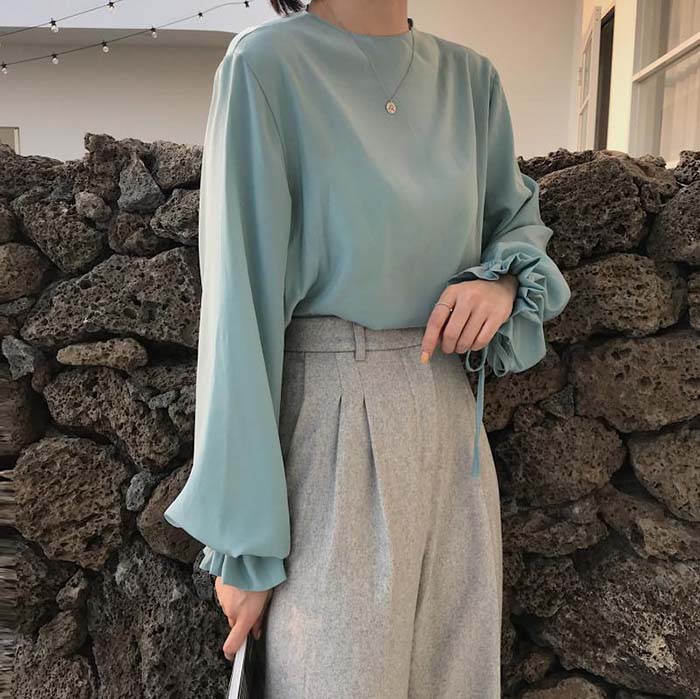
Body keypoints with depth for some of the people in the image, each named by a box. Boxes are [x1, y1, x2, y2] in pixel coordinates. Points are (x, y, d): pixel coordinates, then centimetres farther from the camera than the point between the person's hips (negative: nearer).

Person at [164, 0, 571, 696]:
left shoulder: (471, 77, 8)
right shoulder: (268, 62, -8)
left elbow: (519, 218, 20)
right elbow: (240, 305, -12)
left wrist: (505, 280, -7)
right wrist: (242, 540, -11)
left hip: (452, 426, 6)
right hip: (331, 428, -5)